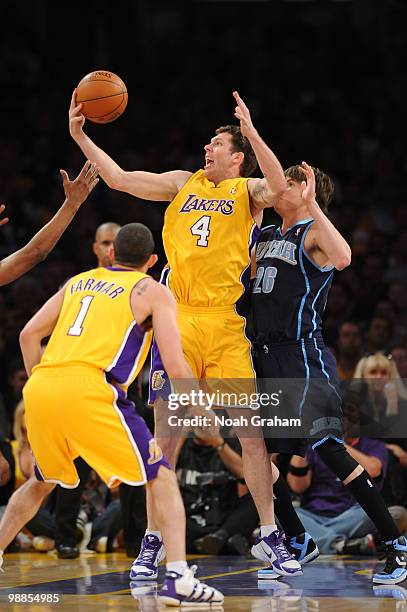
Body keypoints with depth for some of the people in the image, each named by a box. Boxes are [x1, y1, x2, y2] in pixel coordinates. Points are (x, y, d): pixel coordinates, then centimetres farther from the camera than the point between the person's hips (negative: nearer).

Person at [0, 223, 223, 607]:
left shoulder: (79, 281, 27)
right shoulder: (153, 292, 12)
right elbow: (175, 367, 2)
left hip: (40, 388, 5)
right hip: (88, 388, -5)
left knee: (41, 483, 29)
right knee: (161, 478, 2)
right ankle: (178, 579, -12)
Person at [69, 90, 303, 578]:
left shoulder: (247, 189, 7)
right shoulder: (182, 183, 17)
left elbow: (278, 187, -16)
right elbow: (119, 179, 14)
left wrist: (251, 132, -25)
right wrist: (79, 136, 8)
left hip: (226, 324, -2)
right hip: (176, 319, 3)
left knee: (251, 432, -3)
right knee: (165, 434, 0)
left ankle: (271, 537, 6)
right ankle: (152, 543, 6)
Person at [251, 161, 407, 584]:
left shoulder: (312, 233, -6)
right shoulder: (264, 236, 16)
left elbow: (343, 258, -28)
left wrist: (311, 203, -28)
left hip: (304, 355, -8)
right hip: (266, 354, 8)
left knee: (326, 446, -15)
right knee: (269, 452, 8)